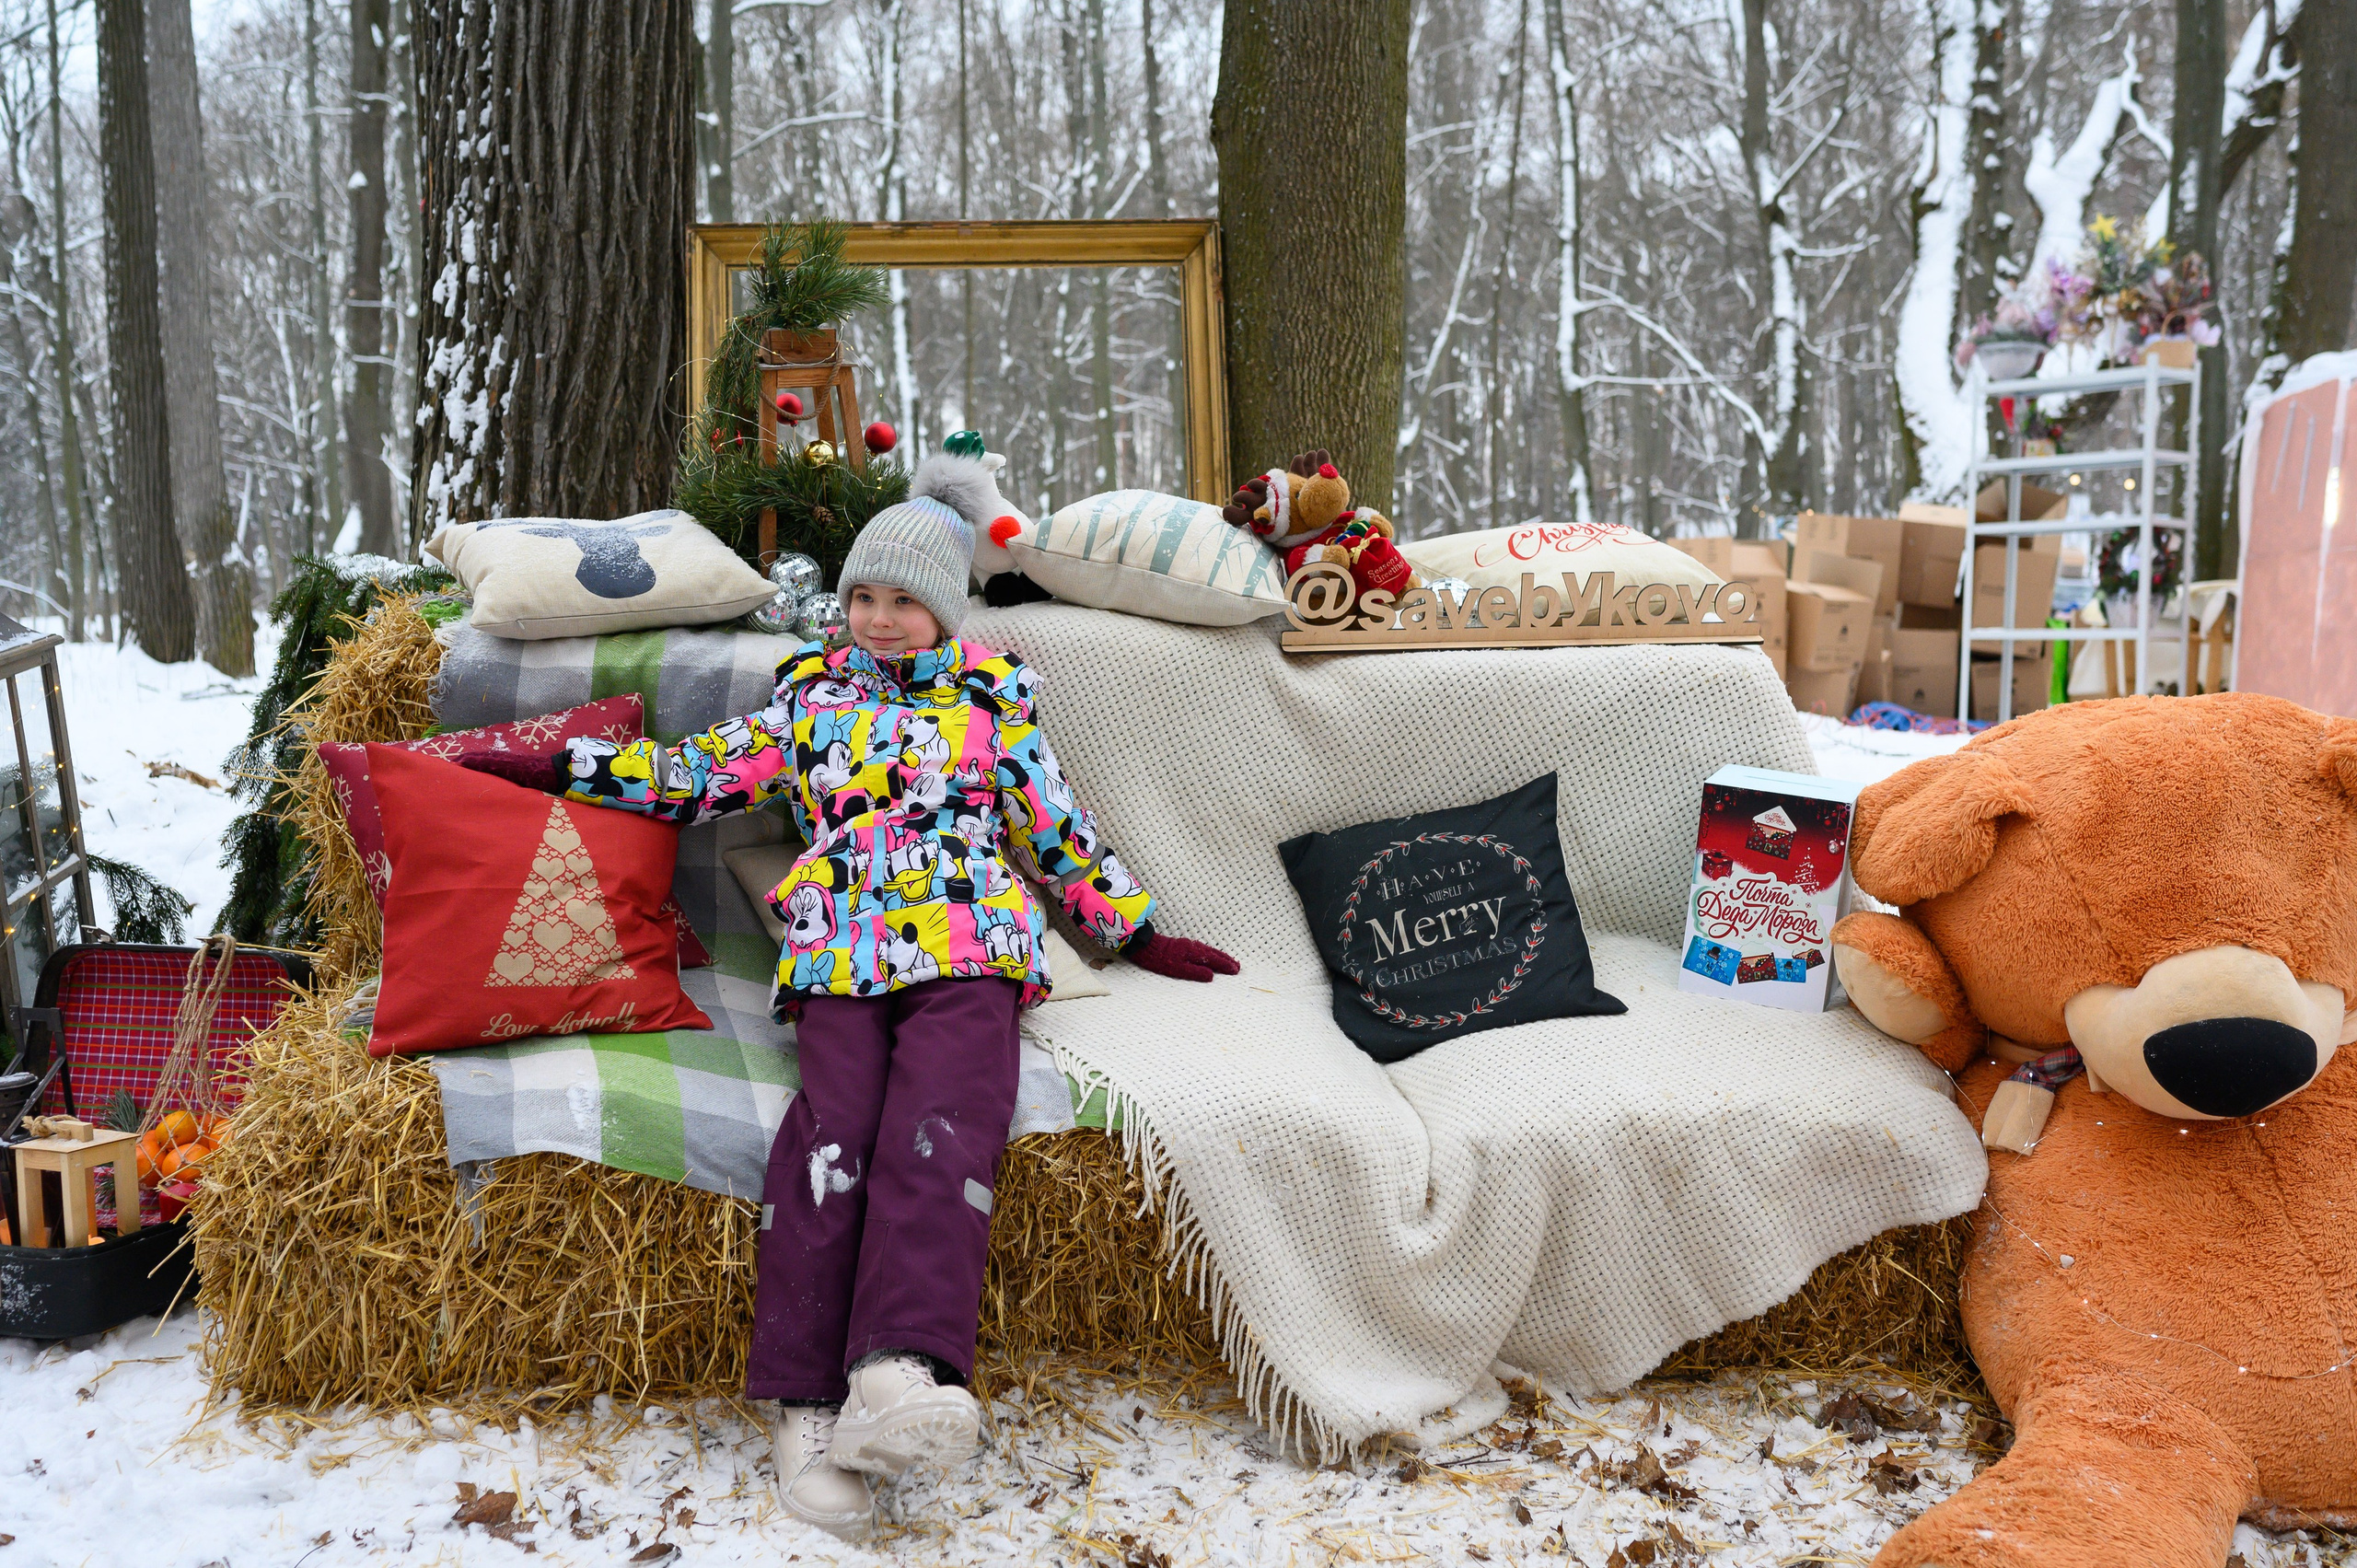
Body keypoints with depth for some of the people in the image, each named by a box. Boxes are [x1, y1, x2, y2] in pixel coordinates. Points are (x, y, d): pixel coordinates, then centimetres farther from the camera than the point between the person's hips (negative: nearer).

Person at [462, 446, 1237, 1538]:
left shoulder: (993, 689, 22)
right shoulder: (813, 686, 24)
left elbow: (1053, 824, 24)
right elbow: (710, 772, 20)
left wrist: (1136, 931, 21)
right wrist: (563, 769, 15)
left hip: (967, 941, -1)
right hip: (839, 947, 1)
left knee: (938, 1126, -27)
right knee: (835, 1129, -24)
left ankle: (898, 1373, -44)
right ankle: (809, 1404, -28)